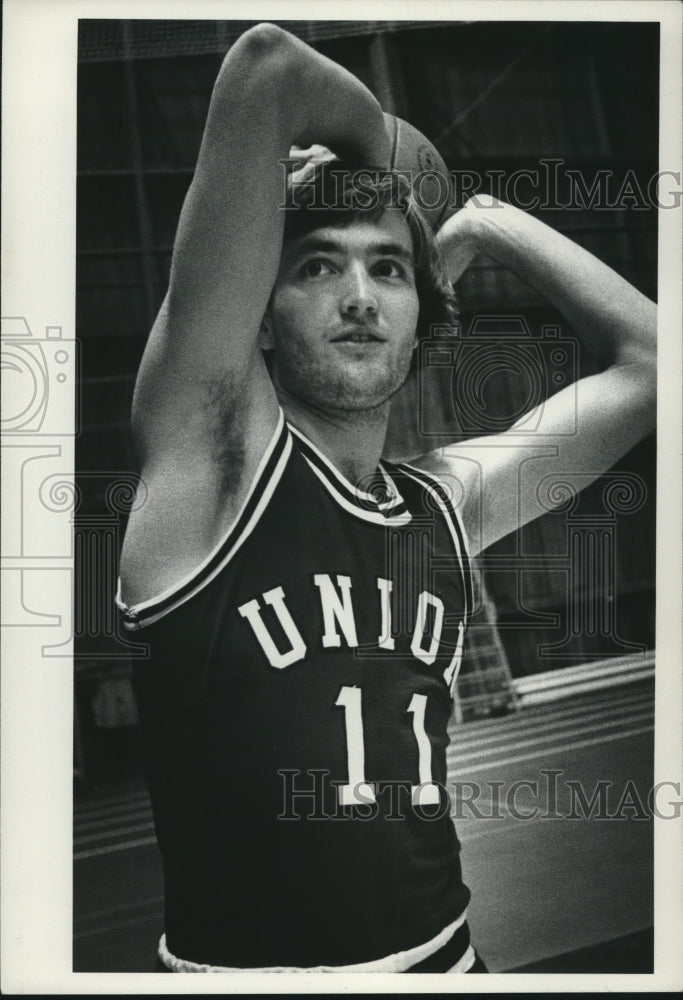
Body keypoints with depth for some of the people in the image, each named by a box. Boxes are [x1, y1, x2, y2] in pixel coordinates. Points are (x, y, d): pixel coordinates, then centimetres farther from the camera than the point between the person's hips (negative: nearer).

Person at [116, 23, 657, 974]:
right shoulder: (215, 452, -12)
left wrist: (482, 221, 8)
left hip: (445, 956, 6)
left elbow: (648, 356, 10)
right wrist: (376, 151, 2)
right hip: (237, 957, -5)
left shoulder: (447, 505, 3)